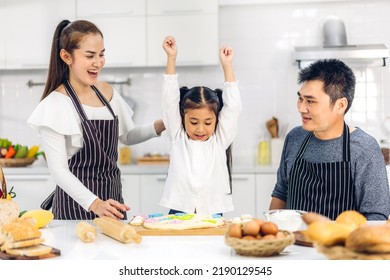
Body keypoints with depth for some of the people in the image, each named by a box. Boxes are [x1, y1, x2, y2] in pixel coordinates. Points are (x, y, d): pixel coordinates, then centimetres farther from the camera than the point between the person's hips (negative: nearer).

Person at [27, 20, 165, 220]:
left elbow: (127, 136, 21)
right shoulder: (54, 105, -14)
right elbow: (58, 170, -19)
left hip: (112, 199, 6)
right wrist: (95, 204, -32)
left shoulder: (108, 92, 6)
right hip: (76, 207, -6)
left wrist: (159, 126, 3)